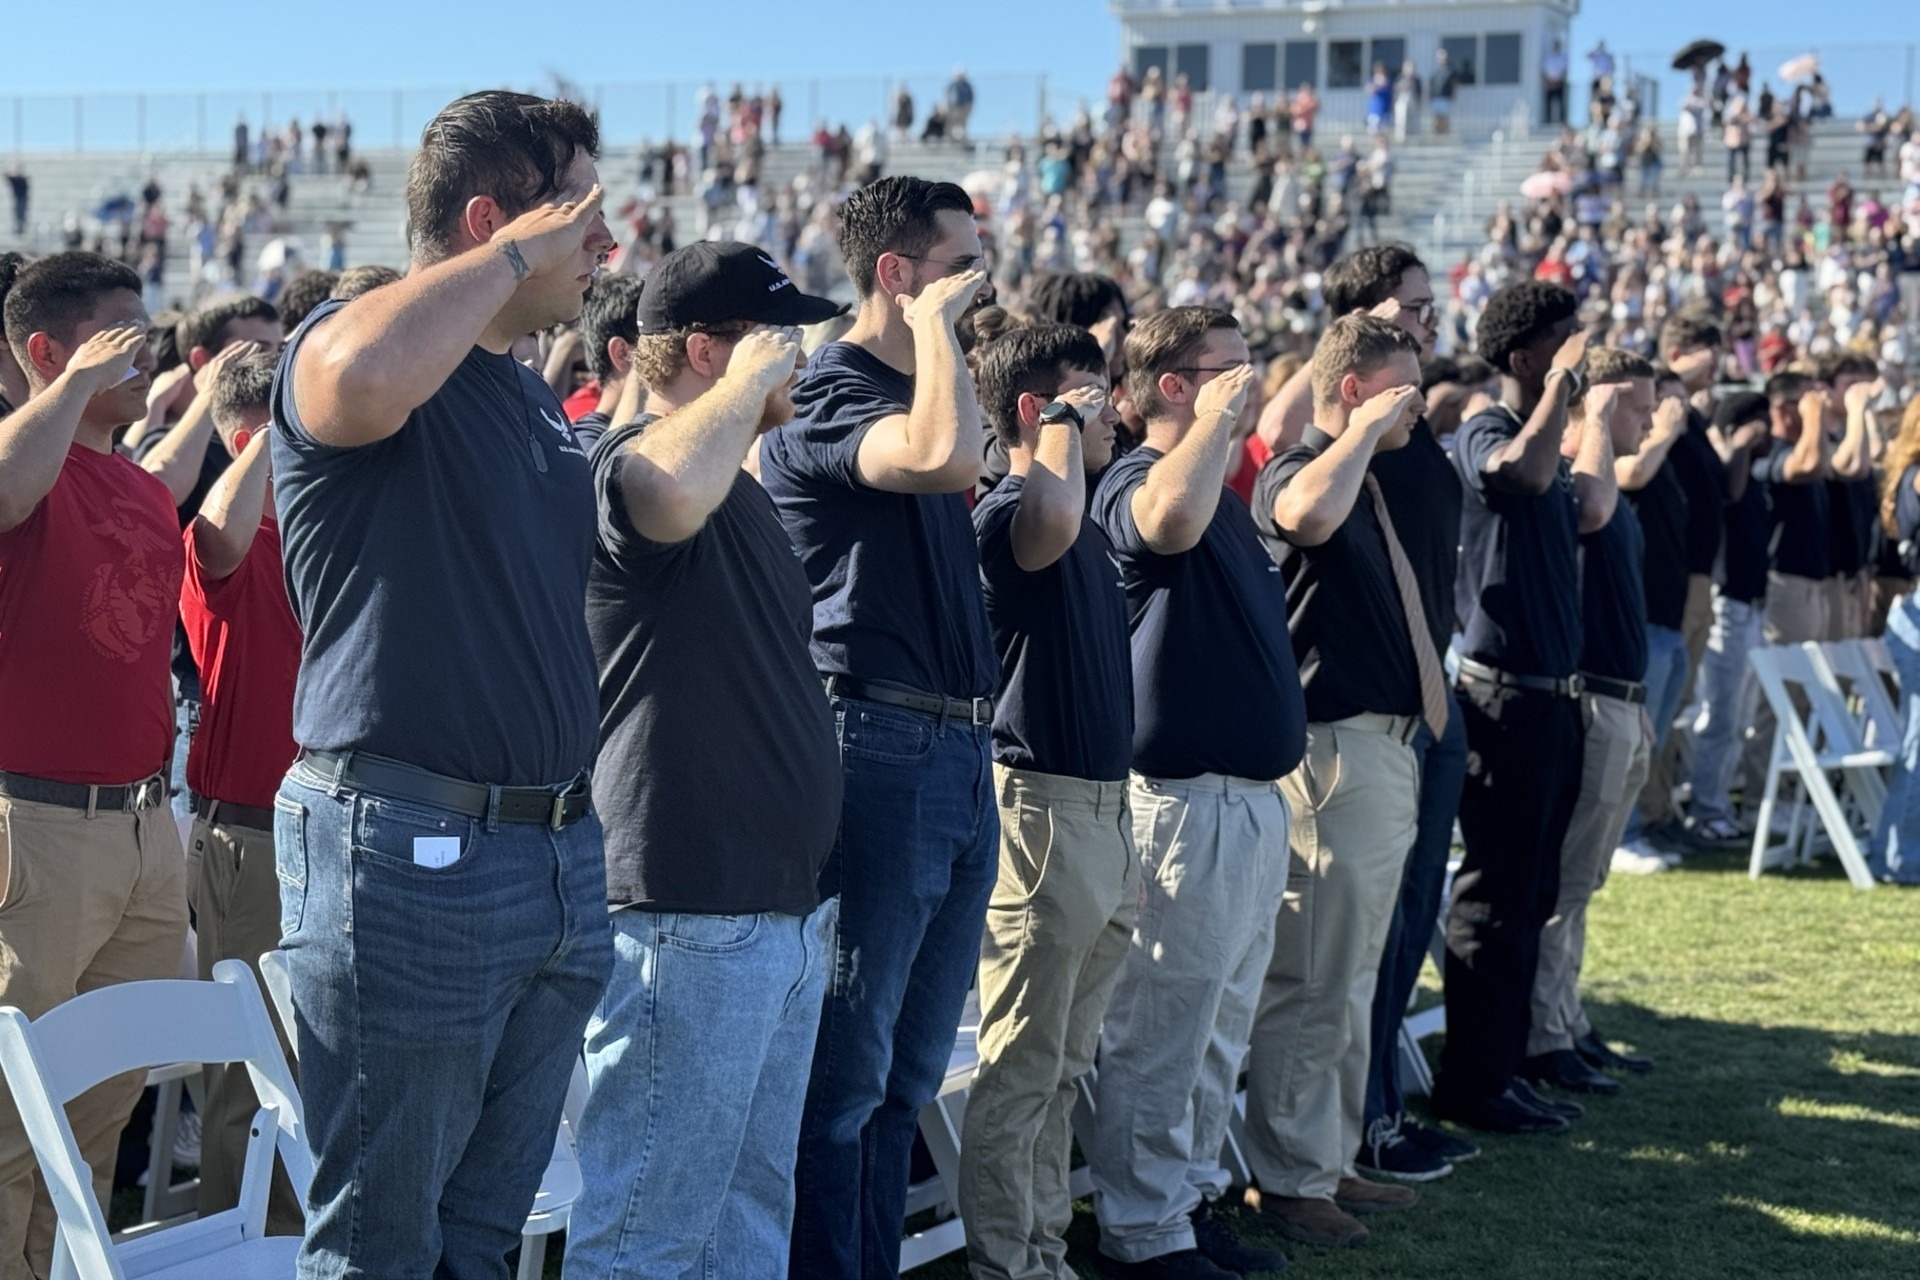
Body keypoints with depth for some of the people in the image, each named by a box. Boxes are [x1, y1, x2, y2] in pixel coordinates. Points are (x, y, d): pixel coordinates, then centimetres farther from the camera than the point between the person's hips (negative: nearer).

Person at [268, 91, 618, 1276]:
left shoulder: (540, 399, 17)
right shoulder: (349, 340, -9)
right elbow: (361, 373, -35)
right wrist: (521, 253, -20)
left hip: (561, 855, 8)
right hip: (412, 853, -8)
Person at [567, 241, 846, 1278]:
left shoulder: (737, 483, 18)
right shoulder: (638, 461, -11)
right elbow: (669, 496, -39)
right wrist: (749, 380, -21)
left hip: (783, 906, 10)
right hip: (691, 909, -10)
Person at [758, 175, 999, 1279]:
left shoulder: (912, 393, 17)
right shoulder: (828, 392, -8)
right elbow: (946, 456, -29)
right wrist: (938, 322, -17)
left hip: (958, 752, 9)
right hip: (881, 744, -9)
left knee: (912, 1071, 14)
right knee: (843, 1073, -3)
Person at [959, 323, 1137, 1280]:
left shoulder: (1088, 530, 17)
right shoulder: (1007, 515, -12)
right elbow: (1049, 522, -39)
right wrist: (1063, 424, -20)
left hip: (1104, 807, 9)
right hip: (1043, 805, -9)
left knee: (1066, 1063, 14)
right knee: (1020, 1066, -4)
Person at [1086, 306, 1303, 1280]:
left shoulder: (1225, 492, 17)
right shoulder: (1136, 480, -12)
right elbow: (1169, 520, -37)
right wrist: (1220, 415, -27)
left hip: (1255, 791, 10)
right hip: (1189, 794, -10)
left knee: (1222, 1026, 16)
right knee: (1162, 1027, -2)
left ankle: (1192, 1197, 27)